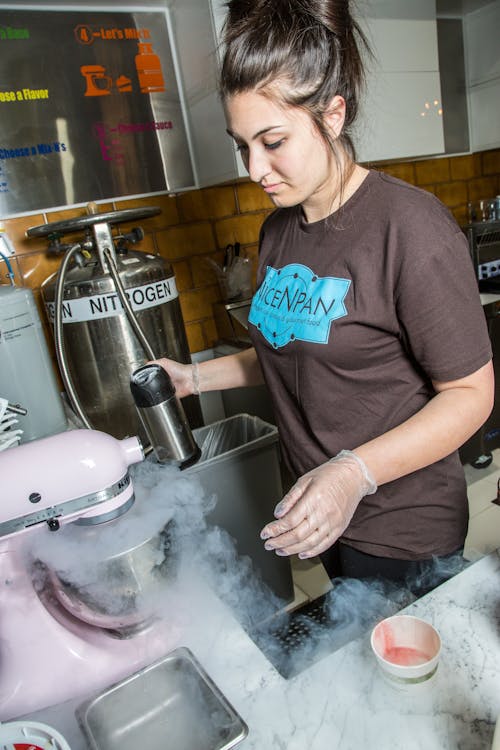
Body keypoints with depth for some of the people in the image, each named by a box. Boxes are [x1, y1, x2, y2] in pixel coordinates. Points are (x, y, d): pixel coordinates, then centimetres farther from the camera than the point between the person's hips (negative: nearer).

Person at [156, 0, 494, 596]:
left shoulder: (410, 226, -20)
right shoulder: (277, 232, 3)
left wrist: (356, 472, -30)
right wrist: (195, 377, 2)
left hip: (401, 532, -6)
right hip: (318, 513, 7)